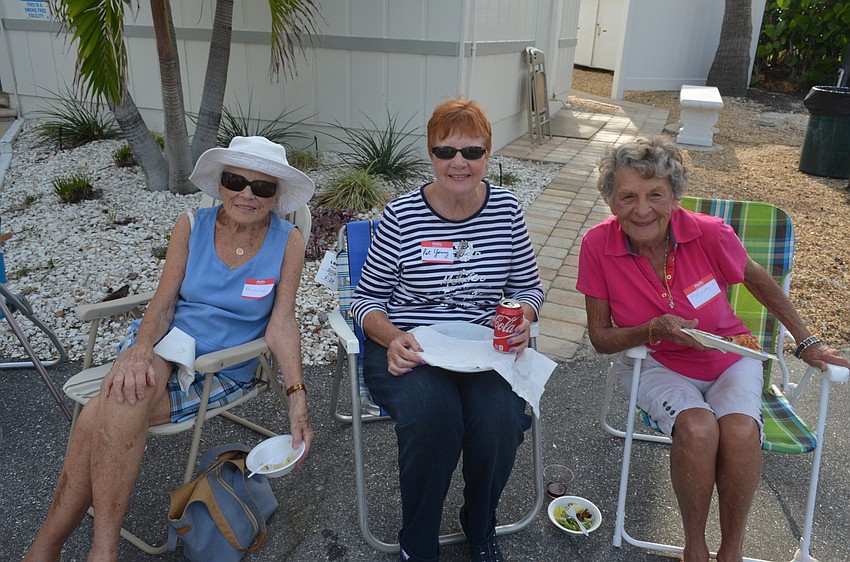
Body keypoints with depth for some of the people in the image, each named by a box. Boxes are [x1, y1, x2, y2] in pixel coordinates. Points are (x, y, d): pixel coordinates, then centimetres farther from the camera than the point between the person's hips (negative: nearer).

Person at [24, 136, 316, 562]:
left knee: (103, 417, -25)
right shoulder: (192, 225, -2)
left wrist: (297, 396, -22)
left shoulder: (288, 241, -7)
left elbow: (281, 323, -10)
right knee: (121, 401, -32)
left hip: (224, 369, -2)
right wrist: (139, 349, -24)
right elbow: (163, 302, -4)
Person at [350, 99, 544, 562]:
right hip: (409, 347, -2)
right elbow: (366, 298, 3)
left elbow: (528, 286, 13)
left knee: (501, 417, -27)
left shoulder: (506, 208, 4)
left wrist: (521, 321, -9)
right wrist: (393, 338, -17)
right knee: (432, 414, -33)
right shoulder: (401, 216, -4)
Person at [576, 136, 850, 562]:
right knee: (697, 428, -30)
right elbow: (600, 338, -10)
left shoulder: (709, 234, -19)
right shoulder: (598, 246, -18)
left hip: (730, 358, 1)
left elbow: (758, 280, 3)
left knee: (740, 430, -28)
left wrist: (807, 342, 10)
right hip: (657, 365, -1)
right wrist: (655, 330, -28)